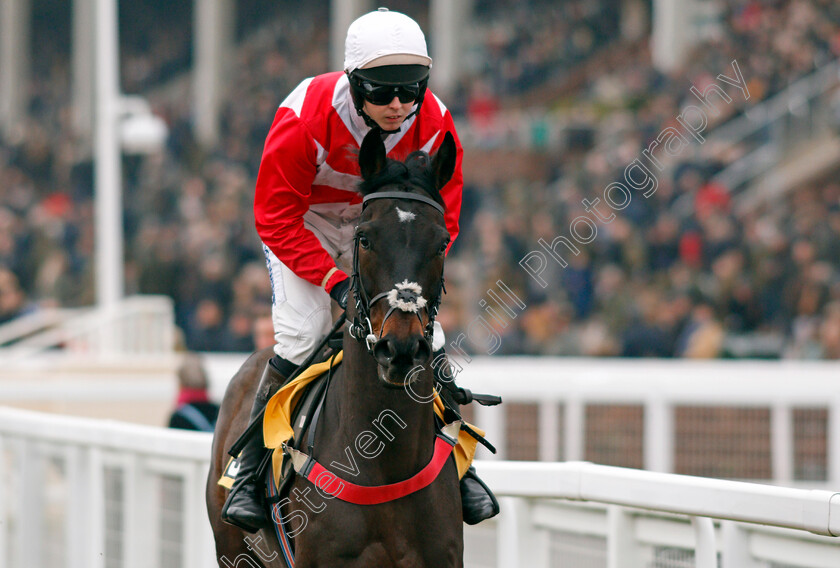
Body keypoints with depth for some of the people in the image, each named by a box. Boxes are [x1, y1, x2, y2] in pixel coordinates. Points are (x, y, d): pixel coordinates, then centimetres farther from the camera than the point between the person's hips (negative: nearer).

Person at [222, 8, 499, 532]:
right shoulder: (304, 120, -34)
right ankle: (250, 469, -7)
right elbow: (277, 218, -24)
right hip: (307, 226, -3)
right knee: (301, 332, -22)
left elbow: (441, 218, -9)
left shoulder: (435, 124, -23)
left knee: (424, 331, -8)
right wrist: (335, 281, -30)